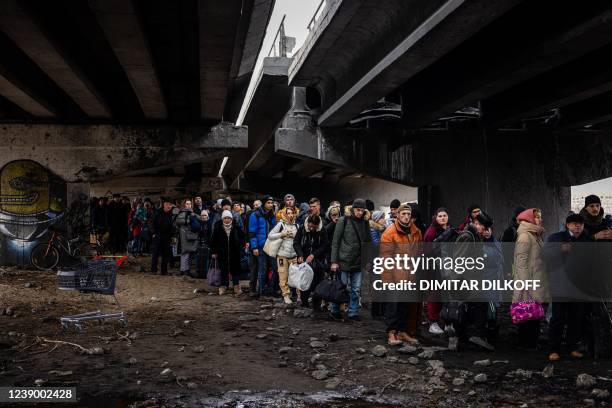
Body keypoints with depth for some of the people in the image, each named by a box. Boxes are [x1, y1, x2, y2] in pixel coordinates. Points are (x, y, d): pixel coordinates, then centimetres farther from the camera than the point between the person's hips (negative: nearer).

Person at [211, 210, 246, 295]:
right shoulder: (218, 228, -1)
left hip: (234, 253, 0)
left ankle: (237, 287, 6)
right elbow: (214, 241, 4)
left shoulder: (236, 228, -2)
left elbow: (242, 238, 9)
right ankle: (223, 286, 18)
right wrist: (214, 252, 3)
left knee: (235, 269, 2)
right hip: (222, 254, 1)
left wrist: (241, 246, -4)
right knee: (223, 270, 7)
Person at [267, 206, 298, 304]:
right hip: (282, 254, -3)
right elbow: (270, 236, -4)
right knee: (284, 277, 0)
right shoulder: (281, 224, -2)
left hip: (294, 254, 3)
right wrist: (282, 234, -12)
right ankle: (286, 295, 9)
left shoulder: (296, 225, 9)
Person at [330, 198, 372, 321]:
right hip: (344, 262, -4)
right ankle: (335, 311, 19)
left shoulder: (365, 223, 9)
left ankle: (353, 312, 16)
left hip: (359, 263, 4)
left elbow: (369, 243, 14)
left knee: (356, 290, 7)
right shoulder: (343, 221, -4)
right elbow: (335, 242, -5)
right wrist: (334, 261, -9)